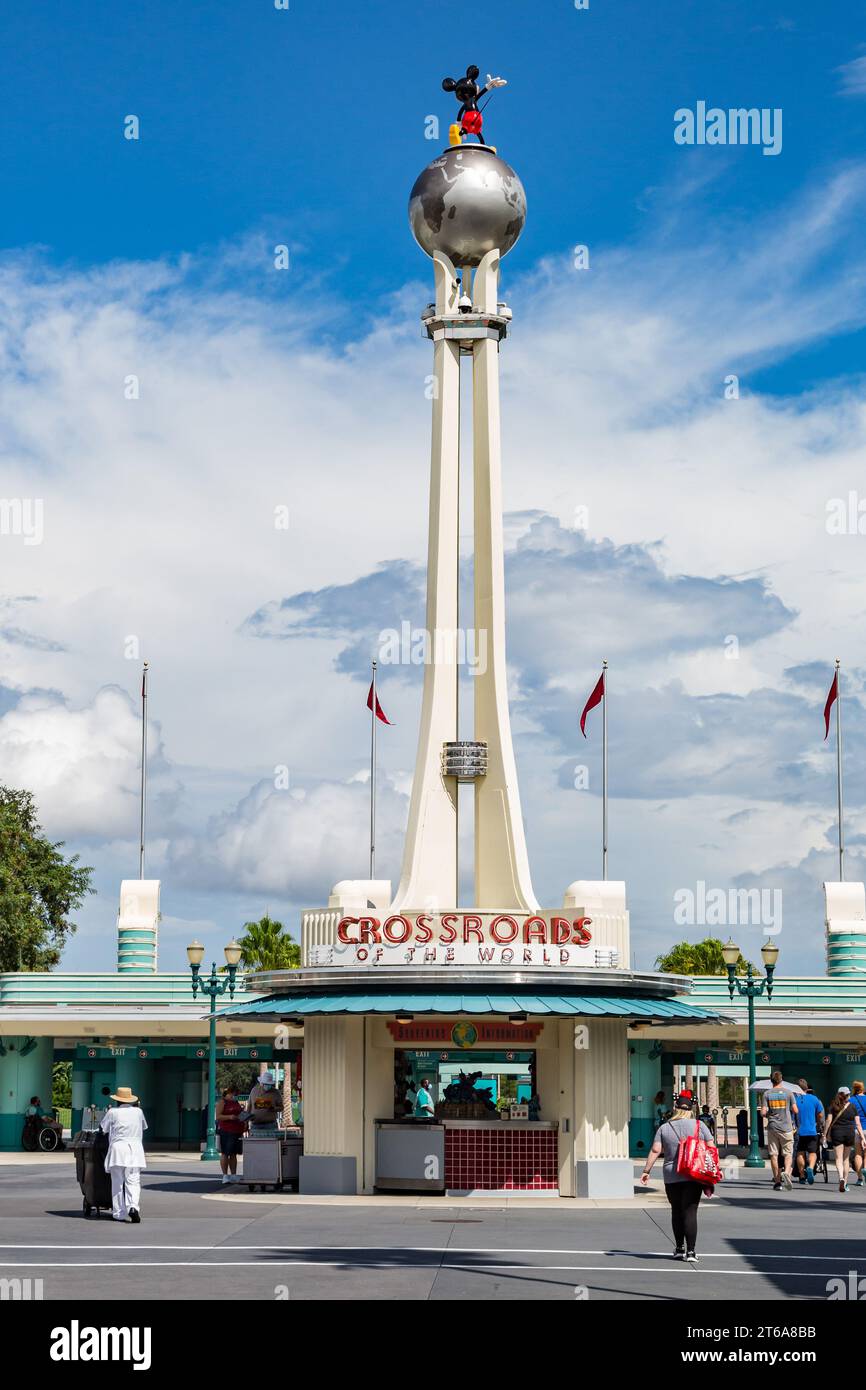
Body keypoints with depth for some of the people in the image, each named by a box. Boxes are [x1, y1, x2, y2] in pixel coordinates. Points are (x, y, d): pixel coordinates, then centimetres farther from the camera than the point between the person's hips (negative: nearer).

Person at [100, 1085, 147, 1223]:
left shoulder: (113, 1112, 2)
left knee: (117, 1182, 7)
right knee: (133, 1181, -1)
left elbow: (102, 1129, 8)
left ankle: (118, 1214, 8)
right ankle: (133, 1206, -24)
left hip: (118, 1148, -1)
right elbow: (144, 1127, 23)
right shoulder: (138, 1111, 9)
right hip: (135, 1148, 1)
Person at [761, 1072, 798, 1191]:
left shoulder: (767, 1094, 1)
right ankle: (786, 1172, -23)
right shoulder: (788, 1093, -1)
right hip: (786, 1127, -1)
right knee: (788, 1154, 3)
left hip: (772, 1127, 1)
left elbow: (763, 1112, -4)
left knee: (774, 1154, 6)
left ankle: (777, 1181, 7)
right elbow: (795, 1110, -1)